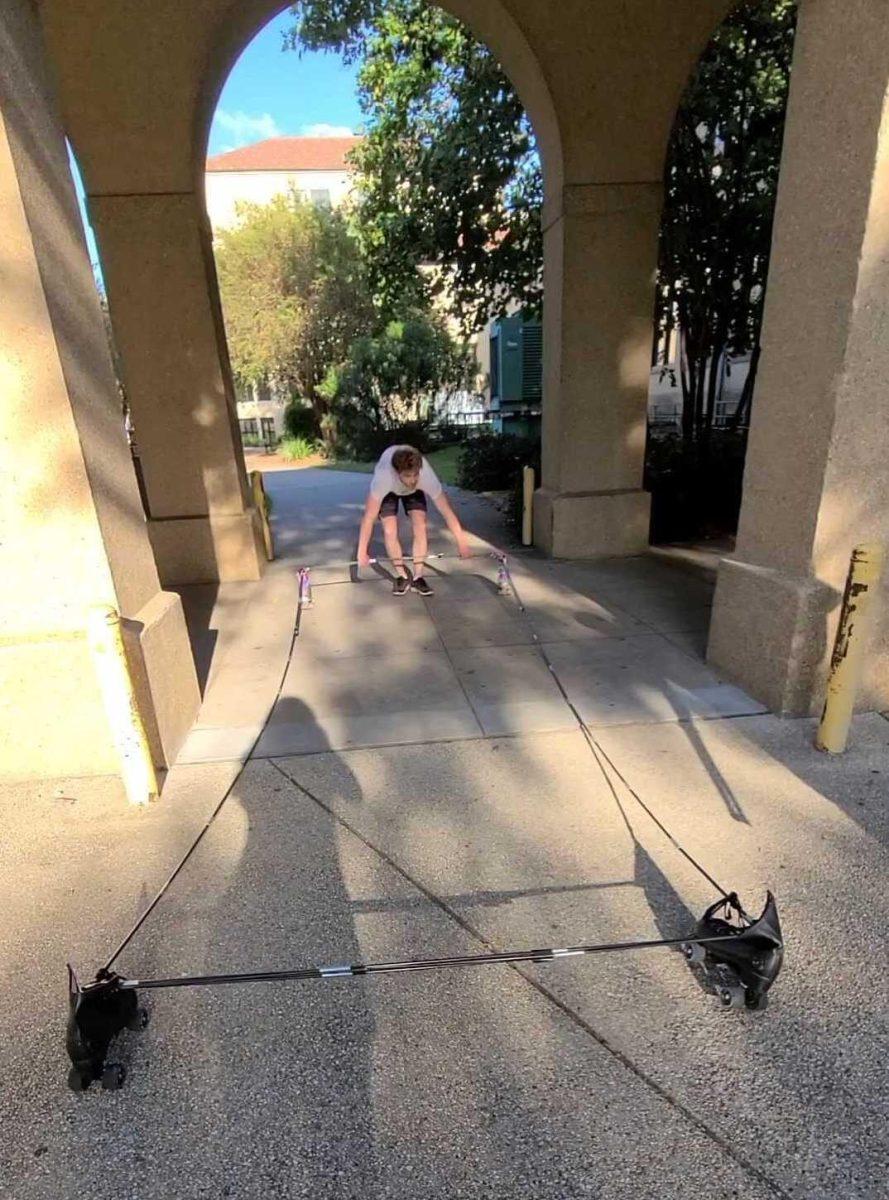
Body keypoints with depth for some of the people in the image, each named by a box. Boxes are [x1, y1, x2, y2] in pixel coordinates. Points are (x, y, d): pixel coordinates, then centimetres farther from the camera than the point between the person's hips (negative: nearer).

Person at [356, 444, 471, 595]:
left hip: (414, 491, 1)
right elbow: (368, 517, -38)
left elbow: (447, 511, -30)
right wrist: (362, 552, -35)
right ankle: (402, 576, 4)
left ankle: (417, 577, -2)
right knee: (390, 531, -14)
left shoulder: (427, 476, -41)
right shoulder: (383, 478, -45)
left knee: (420, 527, -15)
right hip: (388, 490, -1)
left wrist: (462, 542, -25)